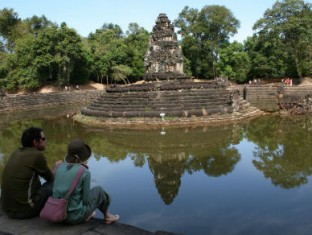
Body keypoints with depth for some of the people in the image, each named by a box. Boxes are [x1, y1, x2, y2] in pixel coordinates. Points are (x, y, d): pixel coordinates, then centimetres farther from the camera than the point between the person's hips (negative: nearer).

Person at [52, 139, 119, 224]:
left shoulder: (60, 167, -3)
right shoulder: (85, 172, -18)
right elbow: (85, 199, -10)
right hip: (76, 216, -5)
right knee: (99, 191, 18)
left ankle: (88, 214, 30)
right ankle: (107, 215, 40)